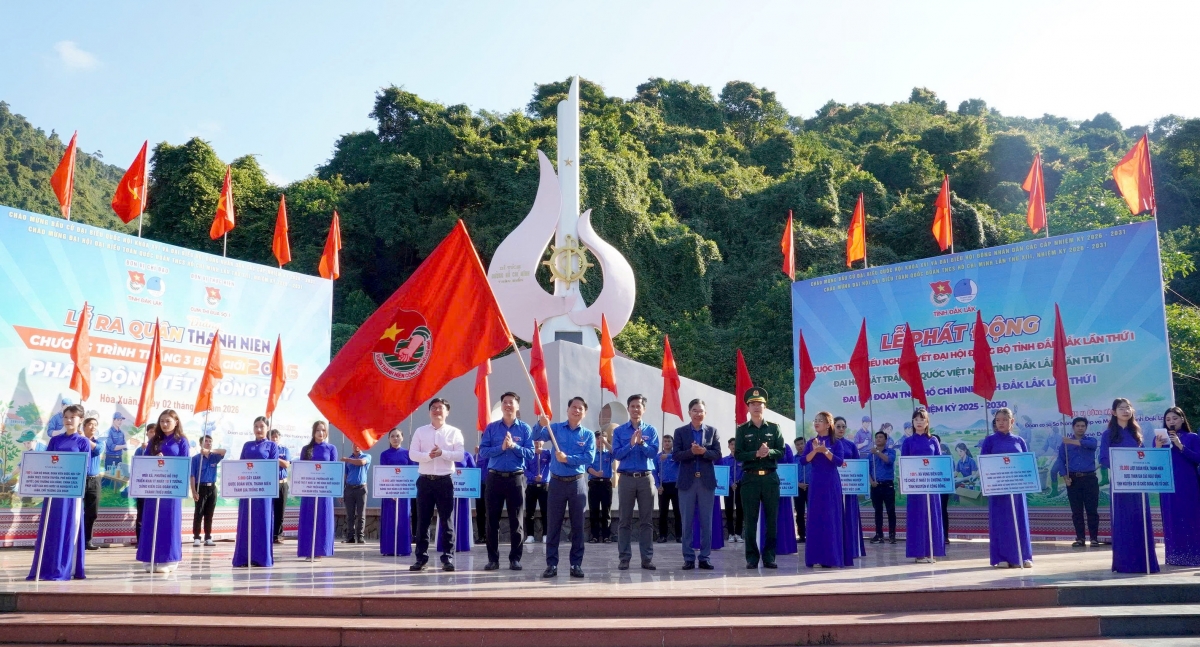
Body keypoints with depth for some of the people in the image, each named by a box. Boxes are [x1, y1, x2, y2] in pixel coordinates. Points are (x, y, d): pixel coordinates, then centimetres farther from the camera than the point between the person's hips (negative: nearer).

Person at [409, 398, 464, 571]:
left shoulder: (454, 432, 3)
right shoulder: (420, 431, 7)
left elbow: (460, 455, -5)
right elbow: (412, 454, -1)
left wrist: (442, 453, -19)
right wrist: (428, 455, -18)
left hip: (444, 480, -1)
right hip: (425, 480, 1)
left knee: (447, 520, 2)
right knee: (422, 520, 5)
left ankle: (448, 558, 8)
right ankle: (421, 557, 12)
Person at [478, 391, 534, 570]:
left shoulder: (525, 428, 3)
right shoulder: (491, 427, 5)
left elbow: (530, 453, -4)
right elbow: (483, 452, -3)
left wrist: (514, 446, -17)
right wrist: (501, 448, -15)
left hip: (516, 478, -1)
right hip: (494, 478, 1)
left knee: (516, 521, 3)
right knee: (492, 520, 4)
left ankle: (515, 558, 11)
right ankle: (493, 559, 13)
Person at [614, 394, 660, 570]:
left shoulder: (651, 430, 6)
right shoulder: (619, 431, 4)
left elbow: (653, 452, -6)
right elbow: (616, 454, -4)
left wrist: (641, 442, -22)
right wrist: (631, 444, -17)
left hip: (646, 478, 1)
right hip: (626, 478, 0)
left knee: (646, 520, 3)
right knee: (624, 520, 2)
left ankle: (647, 558, 8)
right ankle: (624, 558, 8)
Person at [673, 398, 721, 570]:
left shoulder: (712, 431, 6)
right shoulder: (680, 432, 3)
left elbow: (717, 455, -1)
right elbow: (676, 456, -4)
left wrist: (704, 451, -19)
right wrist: (691, 451, -20)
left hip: (707, 480, 1)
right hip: (687, 481, -1)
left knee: (706, 521, 5)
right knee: (687, 521, 3)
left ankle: (705, 557, 11)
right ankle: (689, 558, 9)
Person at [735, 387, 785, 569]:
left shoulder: (774, 428, 10)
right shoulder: (742, 429, 6)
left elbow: (781, 451, 3)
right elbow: (738, 455, -1)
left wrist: (768, 452, -16)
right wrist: (756, 454, -16)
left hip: (770, 478, 1)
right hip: (750, 478, -1)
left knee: (772, 518, 3)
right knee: (750, 520, 0)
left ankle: (769, 557, 11)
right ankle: (752, 557, 7)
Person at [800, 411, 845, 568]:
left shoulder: (836, 443, 1)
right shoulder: (810, 443, 8)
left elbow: (839, 461, -10)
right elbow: (803, 461, -2)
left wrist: (825, 451, -21)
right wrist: (815, 451, -17)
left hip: (831, 484, -2)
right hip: (815, 483, 2)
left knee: (831, 518, -1)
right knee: (815, 518, 1)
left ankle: (831, 557, 3)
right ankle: (815, 557, 6)